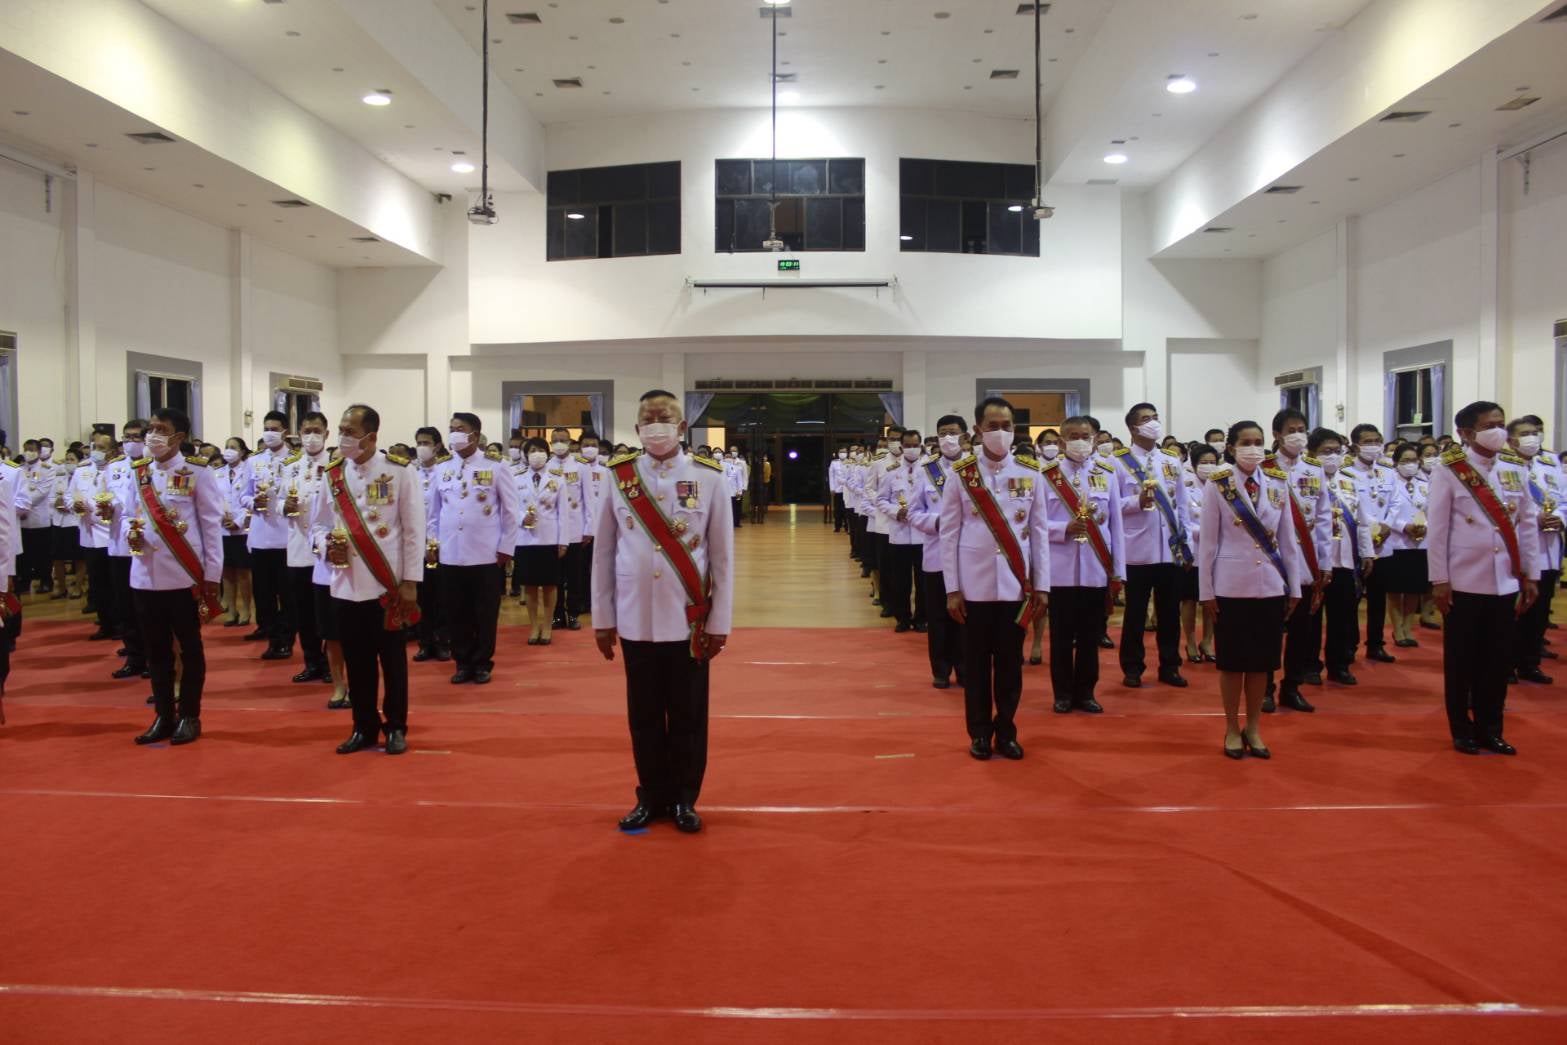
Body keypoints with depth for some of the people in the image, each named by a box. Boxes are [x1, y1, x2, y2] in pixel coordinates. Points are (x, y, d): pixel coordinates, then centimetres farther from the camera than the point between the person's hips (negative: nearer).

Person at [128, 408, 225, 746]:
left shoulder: (197, 472, -6)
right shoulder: (137, 472, 9)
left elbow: (211, 524, -5)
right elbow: (128, 514, 16)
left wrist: (212, 574, -8)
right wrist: (130, 534, -9)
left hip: (185, 575, -5)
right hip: (145, 575, 5)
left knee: (190, 648, 6)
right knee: (156, 649, 11)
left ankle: (189, 716, 16)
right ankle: (163, 716, 22)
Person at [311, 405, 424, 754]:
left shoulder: (399, 471, -5)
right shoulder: (332, 473, 6)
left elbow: (414, 529, -5)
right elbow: (317, 524, 14)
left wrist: (410, 581, -8)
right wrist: (326, 545, -9)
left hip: (387, 585, -3)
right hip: (345, 586, 4)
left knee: (392, 659, 6)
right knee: (356, 660, 10)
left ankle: (395, 727, 20)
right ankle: (364, 726, 24)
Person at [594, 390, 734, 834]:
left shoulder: (709, 478, -3)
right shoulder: (617, 477, 2)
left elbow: (723, 555, -1)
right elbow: (603, 553, 5)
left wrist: (719, 622, -3)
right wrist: (602, 619, 4)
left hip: (688, 621, -1)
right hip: (636, 620, 1)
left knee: (688, 716, 8)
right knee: (644, 716, 11)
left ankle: (684, 799, 23)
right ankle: (651, 797, 25)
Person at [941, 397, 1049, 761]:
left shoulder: (1030, 475, 4)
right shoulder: (960, 475, -1)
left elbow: (1039, 533, 6)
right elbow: (949, 534, -1)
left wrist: (1042, 585, 2)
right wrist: (952, 588, -5)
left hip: (1015, 585, 1)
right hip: (975, 586, -1)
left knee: (1010, 662, 8)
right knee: (976, 663, 7)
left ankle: (1006, 731, 22)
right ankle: (980, 732, 19)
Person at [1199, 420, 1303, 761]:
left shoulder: (1279, 484, 4)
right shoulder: (1217, 485, -5)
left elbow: (1288, 538, 7)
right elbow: (1208, 541, -4)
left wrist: (1294, 587, 7)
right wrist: (1206, 590, -6)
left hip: (1271, 587, 3)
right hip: (1231, 587, -3)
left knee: (1262, 660, 10)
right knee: (1232, 661, 6)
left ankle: (1253, 728, 23)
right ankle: (1232, 730, 19)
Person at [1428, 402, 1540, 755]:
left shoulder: (1516, 473, 7)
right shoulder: (1448, 473, -6)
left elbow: (1528, 526, 11)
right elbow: (1436, 529, -7)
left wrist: (1531, 575, 8)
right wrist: (1439, 579, -9)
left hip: (1505, 583, 4)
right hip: (1464, 583, -4)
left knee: (1497, 660, 9)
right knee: (1461, 661, 5)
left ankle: (1490, 729, 21)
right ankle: (1462, 731, 16)